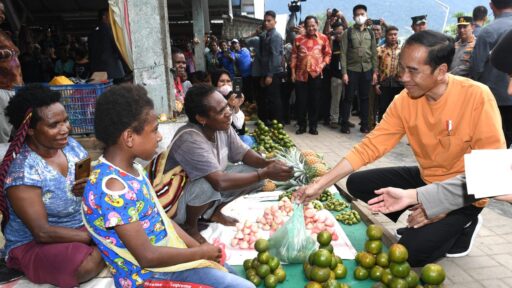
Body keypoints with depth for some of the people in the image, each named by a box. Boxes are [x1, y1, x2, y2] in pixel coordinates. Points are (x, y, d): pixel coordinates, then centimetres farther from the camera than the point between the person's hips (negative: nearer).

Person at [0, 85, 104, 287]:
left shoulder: (71, 145, -3)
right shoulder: (21, 171, -21)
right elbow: (43, 233, -23)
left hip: (84, 224, 5)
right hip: (35, 243, -5)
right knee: (86, 266, -32)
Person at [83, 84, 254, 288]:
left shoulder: (132, 168, 3)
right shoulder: (112, 187, -27)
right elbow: (148, 256, -26)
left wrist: (200, 248, 1)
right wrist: (201, 252, -14)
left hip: (169, 257, 9)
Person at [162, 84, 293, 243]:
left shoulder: (223, 127, -12)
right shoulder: (190, 140, -35)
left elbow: (244, 153, 0)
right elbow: (219, 182, -41)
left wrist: (267, 163, -22)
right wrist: (266, 173, -35)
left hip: (210, 188, 7)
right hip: (178, 203, -7)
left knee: (255, 171, -5)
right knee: (208, 186, -38)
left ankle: (215, 211, 12)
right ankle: (190, 225, -5)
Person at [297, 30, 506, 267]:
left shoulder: (477, 96, -25)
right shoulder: (404, 101, -11)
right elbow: (369, 147, -12)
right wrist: (320, 185, -19)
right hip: (426, 179, 5)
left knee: (413, 251, -20)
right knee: (358, 183, -5)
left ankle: (462, 225, 10)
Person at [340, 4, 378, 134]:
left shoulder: (370, 33, 10)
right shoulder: (348, 32, 0)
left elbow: (374, 53, 10)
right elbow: (343, 53, -4)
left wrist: (374, 71, 4)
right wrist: (344, 72, -11)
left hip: (367, 70, 3)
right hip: (352, 70, -3)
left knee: (364, 98, 8)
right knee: (348, 97, 1)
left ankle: (364, 124, 15)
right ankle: (345, 124, 10)